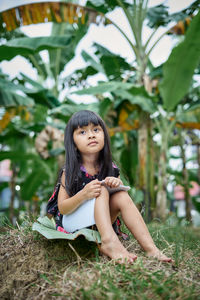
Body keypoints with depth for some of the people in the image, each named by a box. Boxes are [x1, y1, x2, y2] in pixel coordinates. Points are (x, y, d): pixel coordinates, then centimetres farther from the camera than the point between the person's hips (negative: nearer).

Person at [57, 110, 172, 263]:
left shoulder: (111, 169, -3)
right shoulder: (70, 172, -13)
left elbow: (123, 197, 2)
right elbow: (62, 208, -14)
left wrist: (118, 185, -22)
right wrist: (83, 194, -33)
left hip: (99, 223, 4)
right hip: (73, 224, -4)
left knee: (121, 196, -20)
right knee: (101, 191, -25)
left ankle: (150, 247, -27)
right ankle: (109, 242, -41)